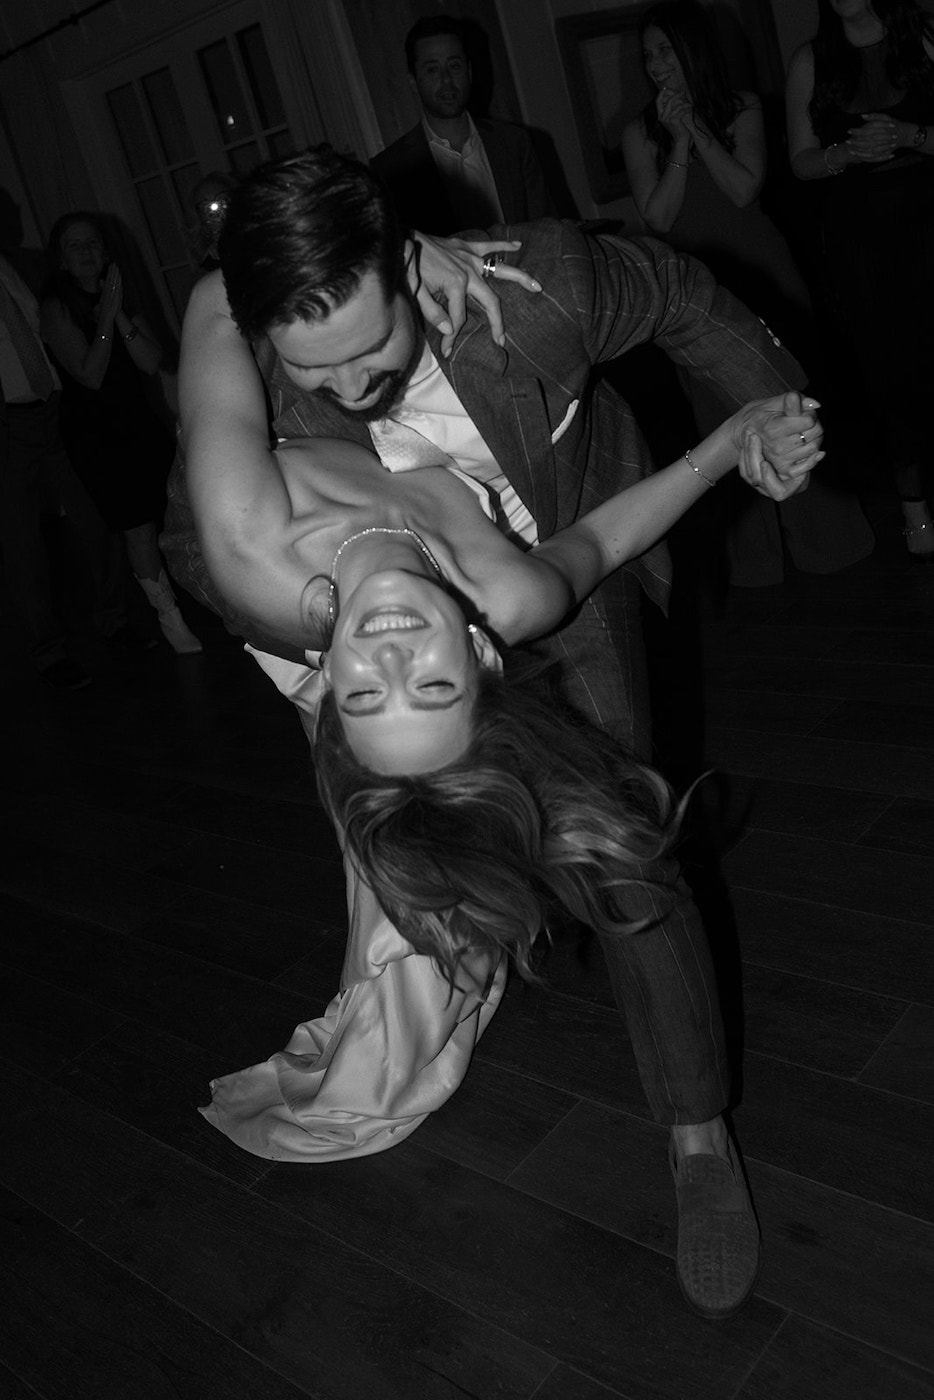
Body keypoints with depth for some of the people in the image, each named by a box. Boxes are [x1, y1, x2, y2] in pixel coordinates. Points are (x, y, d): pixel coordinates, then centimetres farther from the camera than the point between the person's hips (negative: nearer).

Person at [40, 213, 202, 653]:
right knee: (139, 528, -8)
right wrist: (106, 316, -14)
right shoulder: (55, 307, -6)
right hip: (94, 432, -5)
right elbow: (91, 374, -15)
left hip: (139, 419, 5)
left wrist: (120, 315, -11)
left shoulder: (119, 295, 11)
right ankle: (170, 618, 4)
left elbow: (152, 362, -1)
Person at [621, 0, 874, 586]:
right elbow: (659, 217, -7)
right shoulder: (640, 132, 2)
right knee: (725, 418, 1)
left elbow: (745, 191, -10)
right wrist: (679, 138, -12)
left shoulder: (744, 108, 3)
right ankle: (756, 553, 14)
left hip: (761, 272, 0)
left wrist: (697, 128, -12)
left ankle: (817, 534, 22)